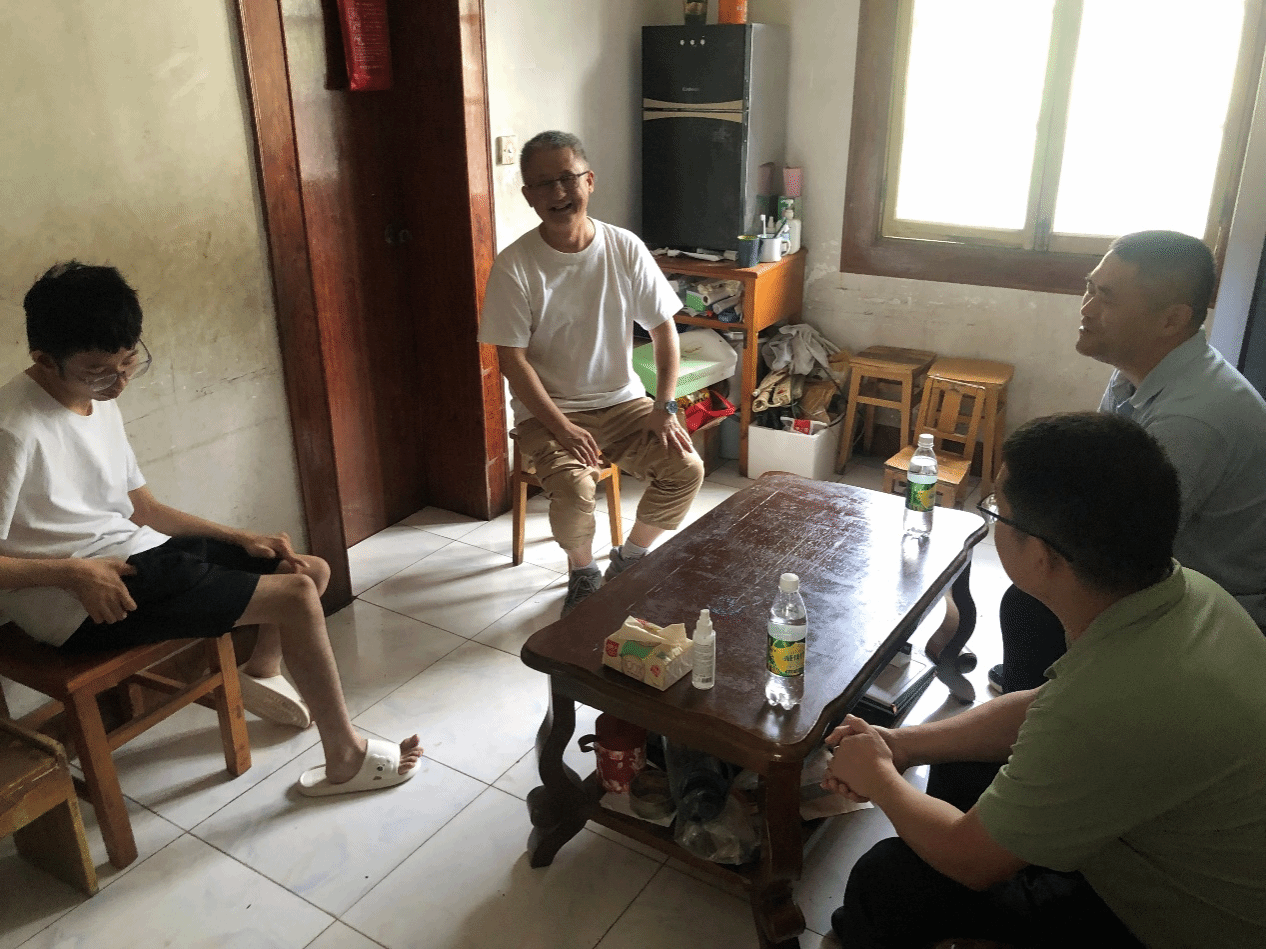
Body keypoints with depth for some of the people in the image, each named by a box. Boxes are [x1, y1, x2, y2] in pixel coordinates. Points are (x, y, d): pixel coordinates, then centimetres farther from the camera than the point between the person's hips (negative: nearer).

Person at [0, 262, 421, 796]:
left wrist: (240, 538, 5)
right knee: (296, 595, -16)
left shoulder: (100, 402, 8)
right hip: (85, 603, -9)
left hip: (139, 553, 9)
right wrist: (74, 572, -25)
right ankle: (346, 759, 0)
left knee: (312, 571, 6)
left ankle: (261, 672, 32)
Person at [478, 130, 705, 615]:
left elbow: (664, 328, 2)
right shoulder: (514, 265, -12)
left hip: (622, 401, 3)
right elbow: (512, 359, -13)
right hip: (547, 410, -3)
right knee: (575, 489, -29)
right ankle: (582, 573, 5)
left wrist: (665, 407, -9)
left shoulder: (625, 248, -4)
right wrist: (561, 428, -23)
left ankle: (627, 561, 11)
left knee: (687, 468, -15)